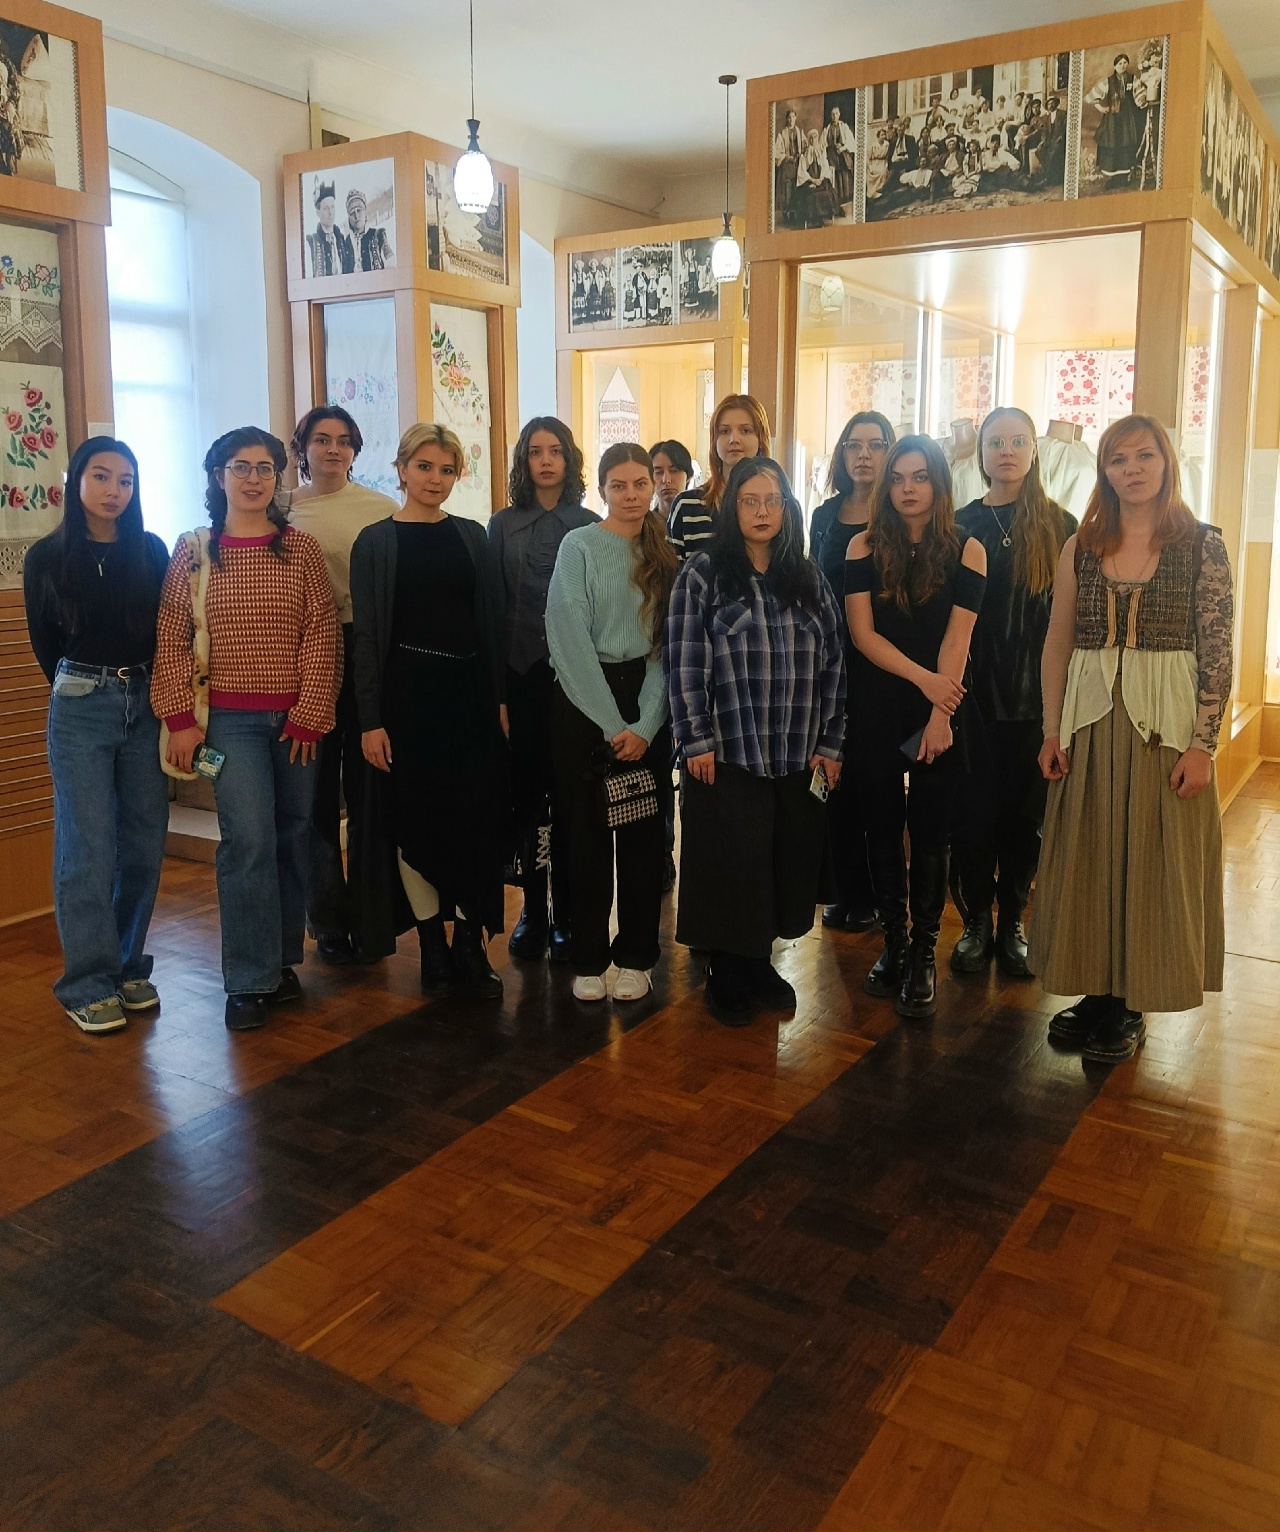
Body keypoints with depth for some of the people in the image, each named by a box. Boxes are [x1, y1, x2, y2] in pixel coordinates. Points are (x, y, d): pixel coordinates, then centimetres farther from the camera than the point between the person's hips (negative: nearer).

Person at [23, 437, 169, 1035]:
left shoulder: (152, 551, 4)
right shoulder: (47, 557, 1)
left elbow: (167, 632, 8)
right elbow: (44, 642, 10)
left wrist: (157, 697, 4)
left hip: (145, 707, 2)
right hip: (81, 710, -2)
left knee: (144, 844, 5)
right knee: (88, 848, -4)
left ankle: (127, 968, 19)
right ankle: (89, 984, 5)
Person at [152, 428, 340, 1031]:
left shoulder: (302, 549, 3)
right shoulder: (193, 553, 3)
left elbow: (321, 636, 0)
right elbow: (170, 639, 1)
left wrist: (311, 713, -5)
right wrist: (181, 718, -5)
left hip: (297, 718, 2)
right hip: (231, 718, -2)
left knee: (293, 839, 7)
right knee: (249, 840, -9)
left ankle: (280, 960, 23)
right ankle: (249, 981, 2)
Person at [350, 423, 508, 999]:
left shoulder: (472, 536, 10)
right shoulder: (376, 541, 1)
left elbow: (492, 621, 10)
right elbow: (366, 635, -2)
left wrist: (500, 696, 2)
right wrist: (370, 719, -8)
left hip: (469, 691, 3)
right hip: (406, 693, -2)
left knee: (476, 817, 1)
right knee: (413, 819, 3)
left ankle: (470, 946, 12)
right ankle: (432, 945, 17)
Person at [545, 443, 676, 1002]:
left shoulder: (665, 556, 7)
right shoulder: (578, 547, -3)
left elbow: (667, 643, 2)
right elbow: (571, 641, -10)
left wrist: (646, 724, -10)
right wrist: (611, 724, -14)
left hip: (647, 703, 3)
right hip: (583, 702, -3)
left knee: (643, 833, 6)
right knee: (587, 834, 3)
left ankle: (636, 956, 18)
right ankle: (588, 957, 15)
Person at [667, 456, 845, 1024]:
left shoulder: (808, 578, 10)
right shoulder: (703, 573, -2)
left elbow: (833, 663, 9)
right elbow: (684, 662, -6)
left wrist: (830, 743, 4)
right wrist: (696, 742, -11)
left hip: (797, 757, 4)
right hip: (727, 754, -4)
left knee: (784, 864, 9)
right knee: (729, 866, 4)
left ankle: (759, 963, 29)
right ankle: (726, 976, 21)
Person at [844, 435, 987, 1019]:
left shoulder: (965, 551, 0)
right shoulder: (866, 547, 3)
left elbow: (956, 641, -8)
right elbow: (863, 633, -5)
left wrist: (940, 714, -16)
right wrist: (922, 677, -16)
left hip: (940, 711, -1)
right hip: (876, 708, 2)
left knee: (929, 833, 2)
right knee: (883, 828, 7)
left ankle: (923, 955, 13)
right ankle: (893, 944, 20)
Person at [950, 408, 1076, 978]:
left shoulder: (1060, 527, 4)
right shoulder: (959, 524, 4)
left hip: (1036, 697, 0)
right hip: (973, 695, 0)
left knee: (1025, 813, 8)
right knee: (972, 811, 3)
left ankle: (1012, 924, 22)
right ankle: (976, 921, 19)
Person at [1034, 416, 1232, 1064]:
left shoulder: (1202, 544, -2)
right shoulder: (1082, 547, 7)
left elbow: (1218, 653, -5)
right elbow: (1057, 644, 7)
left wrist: (1202, 743, -12)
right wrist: (1053, 731, 1)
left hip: (1167, 724, -3)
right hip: (1091, 722, 3)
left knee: (1154, 861, 3)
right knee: (1086, 858, 7)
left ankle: (1131, 1004, 18)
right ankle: (1096, 992, 22)